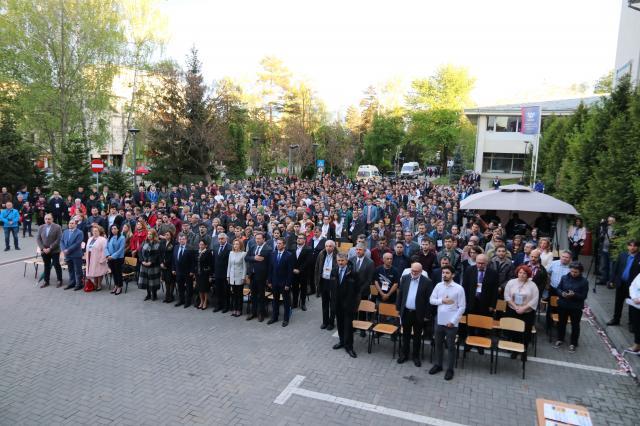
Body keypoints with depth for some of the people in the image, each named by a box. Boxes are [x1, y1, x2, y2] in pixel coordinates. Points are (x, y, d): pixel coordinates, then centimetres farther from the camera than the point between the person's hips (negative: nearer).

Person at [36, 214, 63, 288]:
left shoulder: (57, 227, -7)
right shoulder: (41, 228, 6)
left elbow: (58, 239, -12)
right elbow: (38, 239, 5)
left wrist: (50, 248, -16)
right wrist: (43, 248, -8)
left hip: (55, 251, -4)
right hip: (44, 251, 4)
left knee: (57, 265, 2)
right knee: (46, 266, 11)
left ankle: (59, 281, 13)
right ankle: (46, 281, 18)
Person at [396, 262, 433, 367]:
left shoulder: (427, 282, -11)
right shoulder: (405, 278, -1)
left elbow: (429, 299, -8)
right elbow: (400, 294, 6)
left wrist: (427, 314, -9)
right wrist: (398, 308, 4)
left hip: (418, 314, -3)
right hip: (405, 312, 3)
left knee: (417, 336, 12)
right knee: (406, 335, 17)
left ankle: (416, 356, 28)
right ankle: (404, 354, 32)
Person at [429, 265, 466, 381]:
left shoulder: (459, 288, -12)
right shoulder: (438, 286, -1)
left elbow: (462, 307, -10)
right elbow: (431, 300, 3)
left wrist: (453, 321, -13)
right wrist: (442, 301, -14)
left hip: (451, 322, -4)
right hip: (439, 320, 4)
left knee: (451, 346, 8)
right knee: (438, 344, 17)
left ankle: (450, 369, 22)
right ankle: (438, 365, 34)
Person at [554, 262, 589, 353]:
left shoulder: (584, 281, -10)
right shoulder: (564, 277, -3)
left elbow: (584, 296, -11)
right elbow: (558, 289, 3)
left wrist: (574, 295, -29)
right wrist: (562, 293, -18)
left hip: (576, 307, -3)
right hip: (563, 305, 3)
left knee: (575, 325, 9)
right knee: (561, 323, 16)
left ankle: (573, 343, 23)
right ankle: (560, 339, 34)